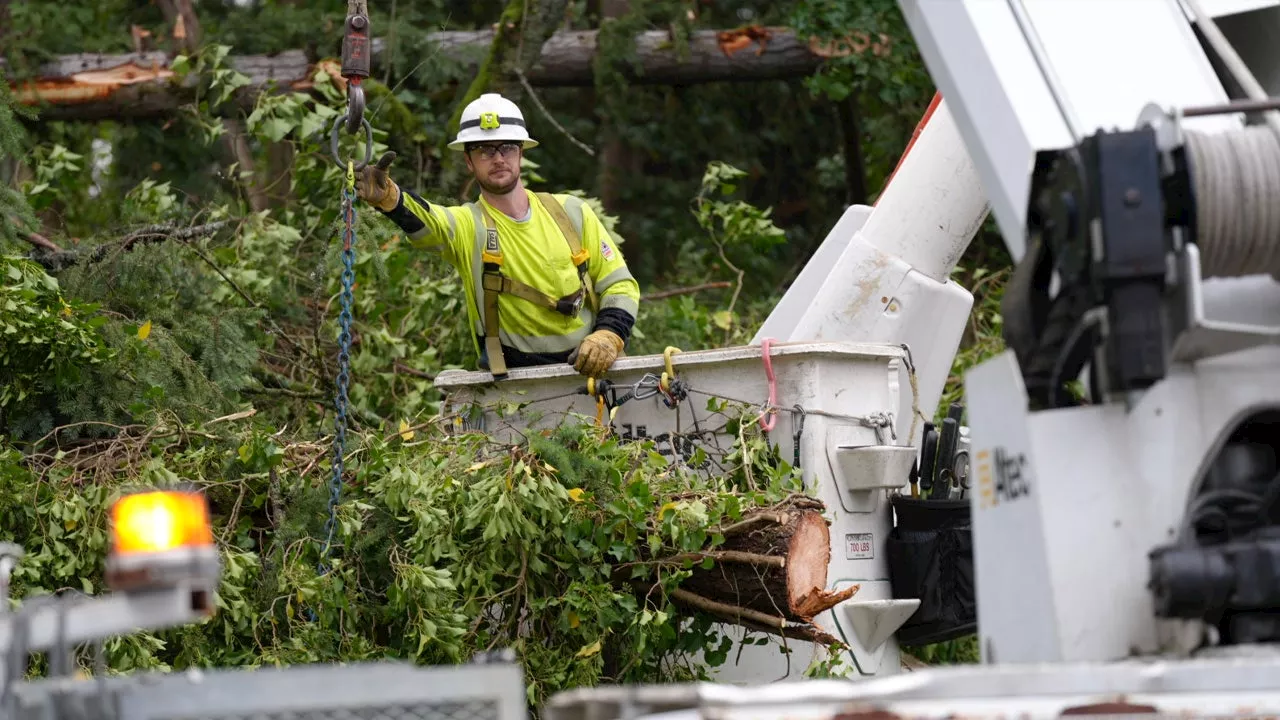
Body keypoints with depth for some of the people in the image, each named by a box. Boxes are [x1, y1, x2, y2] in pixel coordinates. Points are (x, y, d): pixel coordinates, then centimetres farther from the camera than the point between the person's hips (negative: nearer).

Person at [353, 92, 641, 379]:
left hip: (589, 368, 1)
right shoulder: (466, 225, -1)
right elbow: (424, 222, -23)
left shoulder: (571, 213, 6)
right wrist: (388, 197, -46)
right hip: (512, 385, -1)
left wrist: (609, 335, -12)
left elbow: (620, 284, 9)